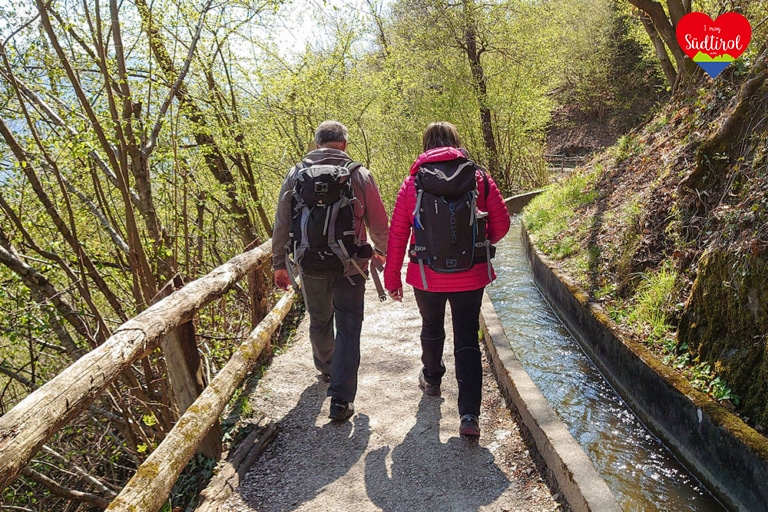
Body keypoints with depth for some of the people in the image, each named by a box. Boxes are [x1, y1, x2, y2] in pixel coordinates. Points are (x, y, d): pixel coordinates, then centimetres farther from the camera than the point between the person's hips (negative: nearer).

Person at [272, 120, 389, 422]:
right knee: (348, 328, 4)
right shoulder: (359, 175, -4)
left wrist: (279, 264, 10)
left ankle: (326, 369, 46)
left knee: (319, 321, 23)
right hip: (350, 267, -2)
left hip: (311, 266, 2)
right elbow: (379, 223, 2)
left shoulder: (296, 174, 0)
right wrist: (382, 251, 21)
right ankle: (341, 399, 0)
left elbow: (282, 223, 1)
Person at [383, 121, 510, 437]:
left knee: (432, 329, 24)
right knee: (467, 339, 7)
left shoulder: (413, 183, -2)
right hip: (471, 277, 0)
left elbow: (397, 235, -2)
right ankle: (469, 414, -1)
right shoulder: (479, 178, -1)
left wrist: (392, 278, 6)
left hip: (427, 277, 0)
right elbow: (501, 224, 2)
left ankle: (431, 380, 48)